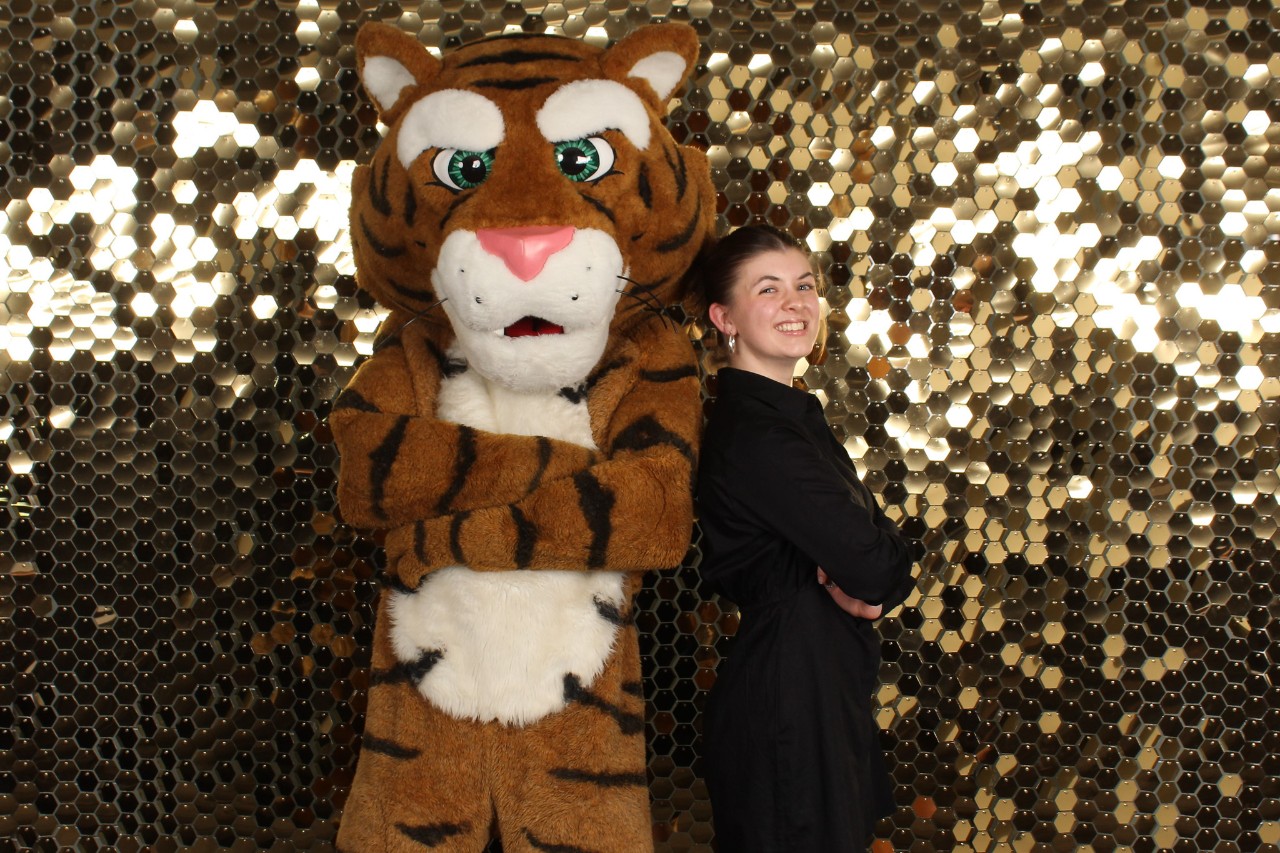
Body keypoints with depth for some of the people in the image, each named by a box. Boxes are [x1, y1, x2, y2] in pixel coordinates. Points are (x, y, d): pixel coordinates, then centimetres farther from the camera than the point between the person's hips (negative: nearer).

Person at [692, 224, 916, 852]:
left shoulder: (791, 413, 11)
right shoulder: (754, 434, -21)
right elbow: (874, 562, -24)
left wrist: (859, 576, -14)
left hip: (828, 688, 10)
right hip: (789, 702, -10)